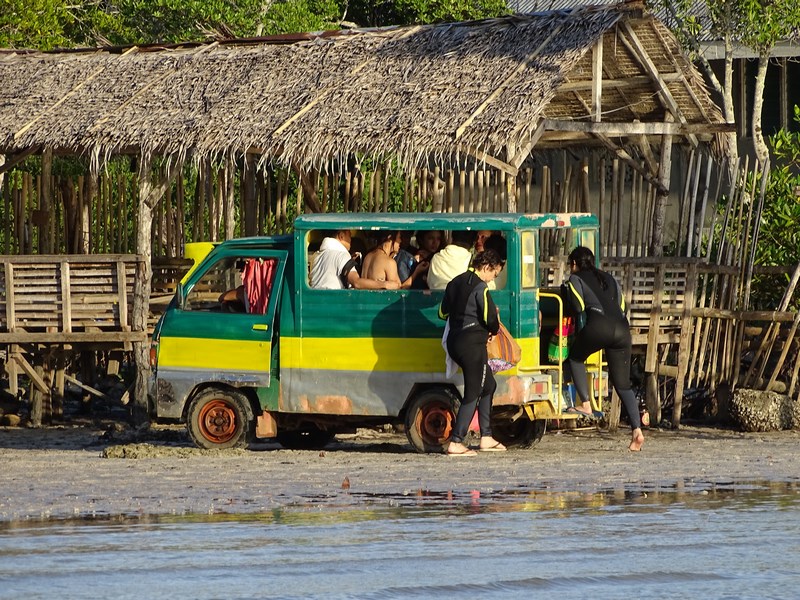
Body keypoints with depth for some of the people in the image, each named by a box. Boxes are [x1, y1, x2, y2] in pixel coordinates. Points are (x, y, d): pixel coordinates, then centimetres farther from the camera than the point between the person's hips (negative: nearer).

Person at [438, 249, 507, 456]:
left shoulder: (455, 283, 14)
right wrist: (495, 329, 4)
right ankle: (456, 443, -9)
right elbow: (490, 318, -17)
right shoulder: (479, 287, -13)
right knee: (473, 394, -4)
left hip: (454, 342, 9)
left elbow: (443, 313, 19)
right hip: (472, 343, -9)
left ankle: (486, 438, 21)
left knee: (488, 385, 21)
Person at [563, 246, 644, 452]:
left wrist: (565, 306, 25)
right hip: (621, 328, 5)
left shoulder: (576, 279, 15)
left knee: (575, 358, 26)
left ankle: (586, 405, 15)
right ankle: (637, 430, -7)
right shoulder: (609, 279, 31)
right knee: (623, 385, 7)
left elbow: (577, 307, 5)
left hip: (598, 326, -5)